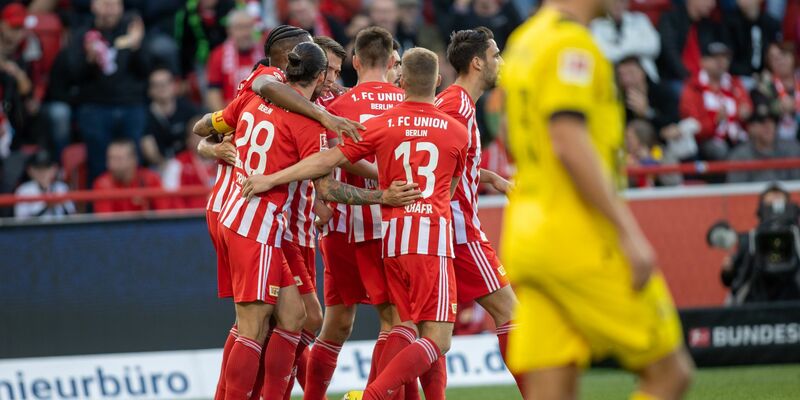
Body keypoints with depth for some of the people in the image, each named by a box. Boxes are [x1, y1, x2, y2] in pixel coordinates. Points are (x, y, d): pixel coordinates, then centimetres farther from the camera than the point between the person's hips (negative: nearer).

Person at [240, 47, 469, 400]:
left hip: (392, 236, 3)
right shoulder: (457, 132, 4)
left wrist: (271, 179, 1)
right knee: (438, 341, -8)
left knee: (421, 334, 15)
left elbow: (329, 160, -3)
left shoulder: (380, 125, 3)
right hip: (434, 237, -3)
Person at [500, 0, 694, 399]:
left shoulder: (522, 41, 17)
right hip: (578, 237, -9)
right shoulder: (570, 43, -12)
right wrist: (629, 231, -20)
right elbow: (570, 143, -21)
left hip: (525, 234, 9)